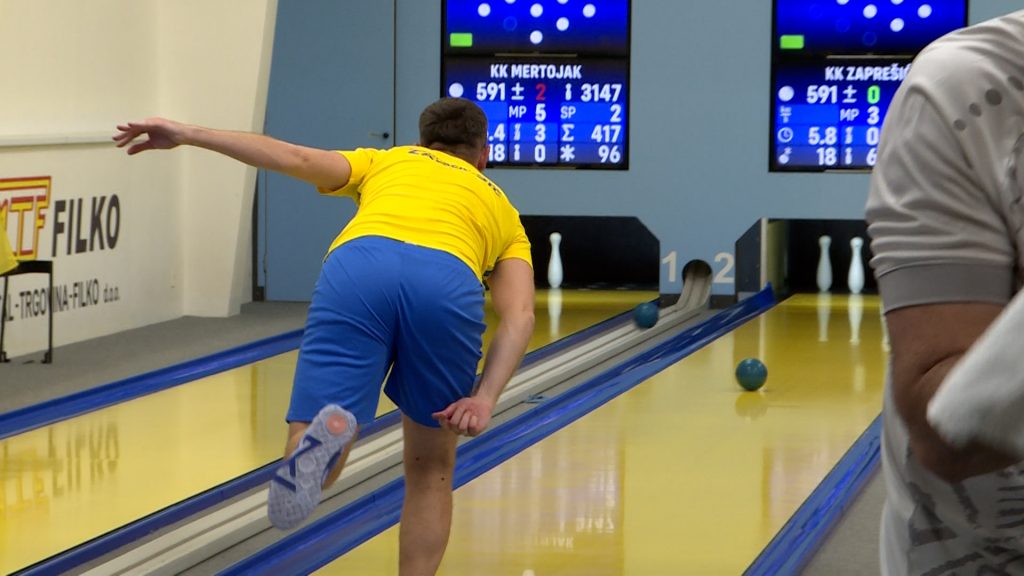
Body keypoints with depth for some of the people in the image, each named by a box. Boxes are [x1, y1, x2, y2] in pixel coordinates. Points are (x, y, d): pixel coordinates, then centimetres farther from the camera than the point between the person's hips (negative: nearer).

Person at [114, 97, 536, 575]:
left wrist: (187, 135, 18)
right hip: (449, 286, 0)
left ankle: (325, 437, -35)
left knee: (308, 470, -1)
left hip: (357, 270, 0)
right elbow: (519, 317, 18)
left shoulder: (387, 161, 39)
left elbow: (297, 159, 20)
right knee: (430, 470, 22)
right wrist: (484, 398, 8)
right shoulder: (502, 210, 37)